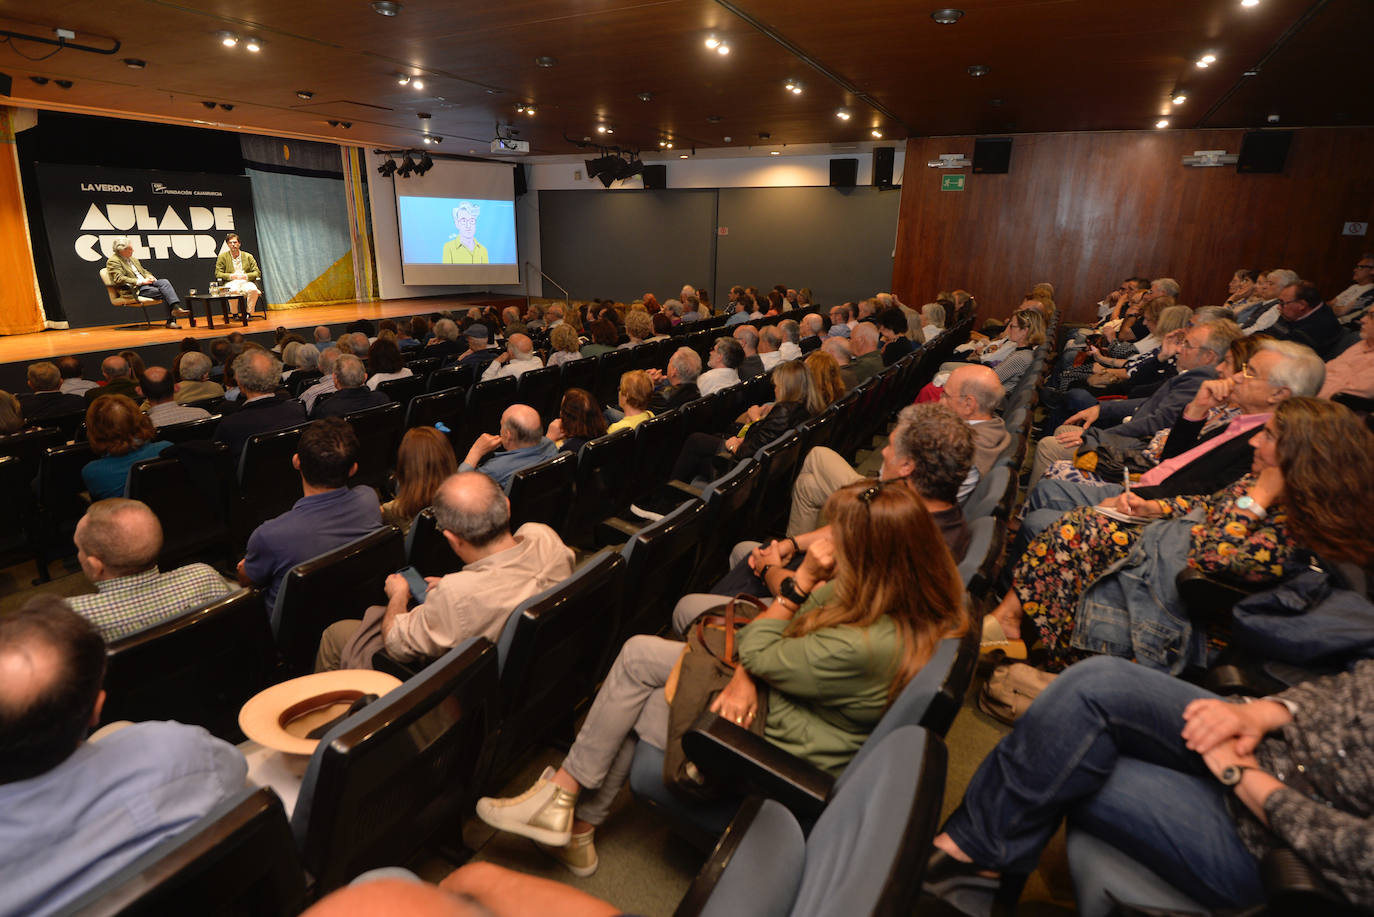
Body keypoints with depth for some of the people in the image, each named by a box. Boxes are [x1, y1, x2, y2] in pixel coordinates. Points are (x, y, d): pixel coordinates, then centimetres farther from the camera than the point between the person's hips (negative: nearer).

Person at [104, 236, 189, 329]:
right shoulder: (113, 261, -2)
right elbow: (119, 279, -15)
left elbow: (144, 271, 31)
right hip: (134, 289, -8)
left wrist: (149, 277, 4)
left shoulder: (133, 259, 24)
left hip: (145, 283, 8)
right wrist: (140, 281, -19)